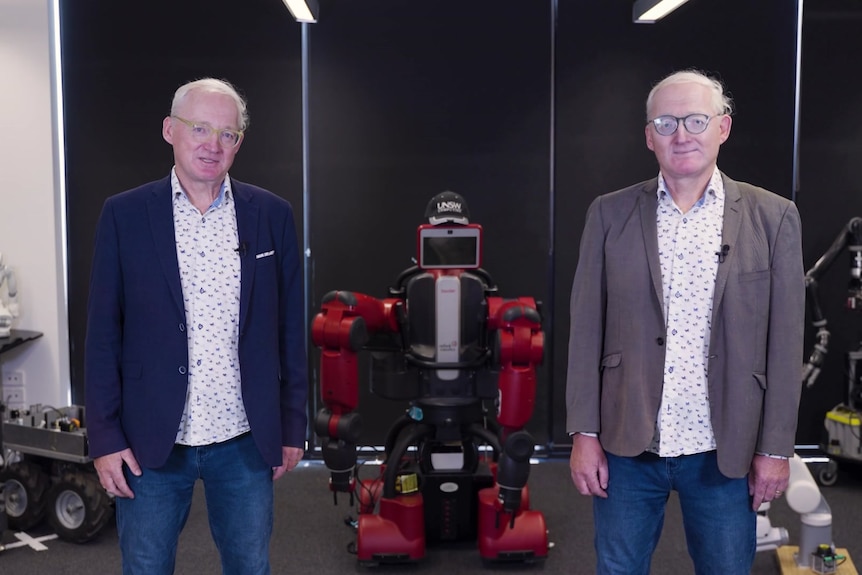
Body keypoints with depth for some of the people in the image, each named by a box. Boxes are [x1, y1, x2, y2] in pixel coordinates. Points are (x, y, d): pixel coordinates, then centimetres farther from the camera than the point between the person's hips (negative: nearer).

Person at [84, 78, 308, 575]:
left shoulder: (272, 215, 0)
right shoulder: (124, 215, -3)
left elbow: (289, 328, 4)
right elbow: (103, 333, -1)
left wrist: (293, 427, 5)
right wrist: (105, 438, -3)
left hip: (246, 441, 1)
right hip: (151, 442, -1)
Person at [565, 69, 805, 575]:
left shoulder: (773, 217, -1)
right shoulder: (609, 214, 1)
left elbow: (785, 344, 0)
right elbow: (586, 331, 0)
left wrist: (776, 448, -1)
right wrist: (584, 433, -2)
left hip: (725, 451, 0)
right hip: (627, 444, 1)